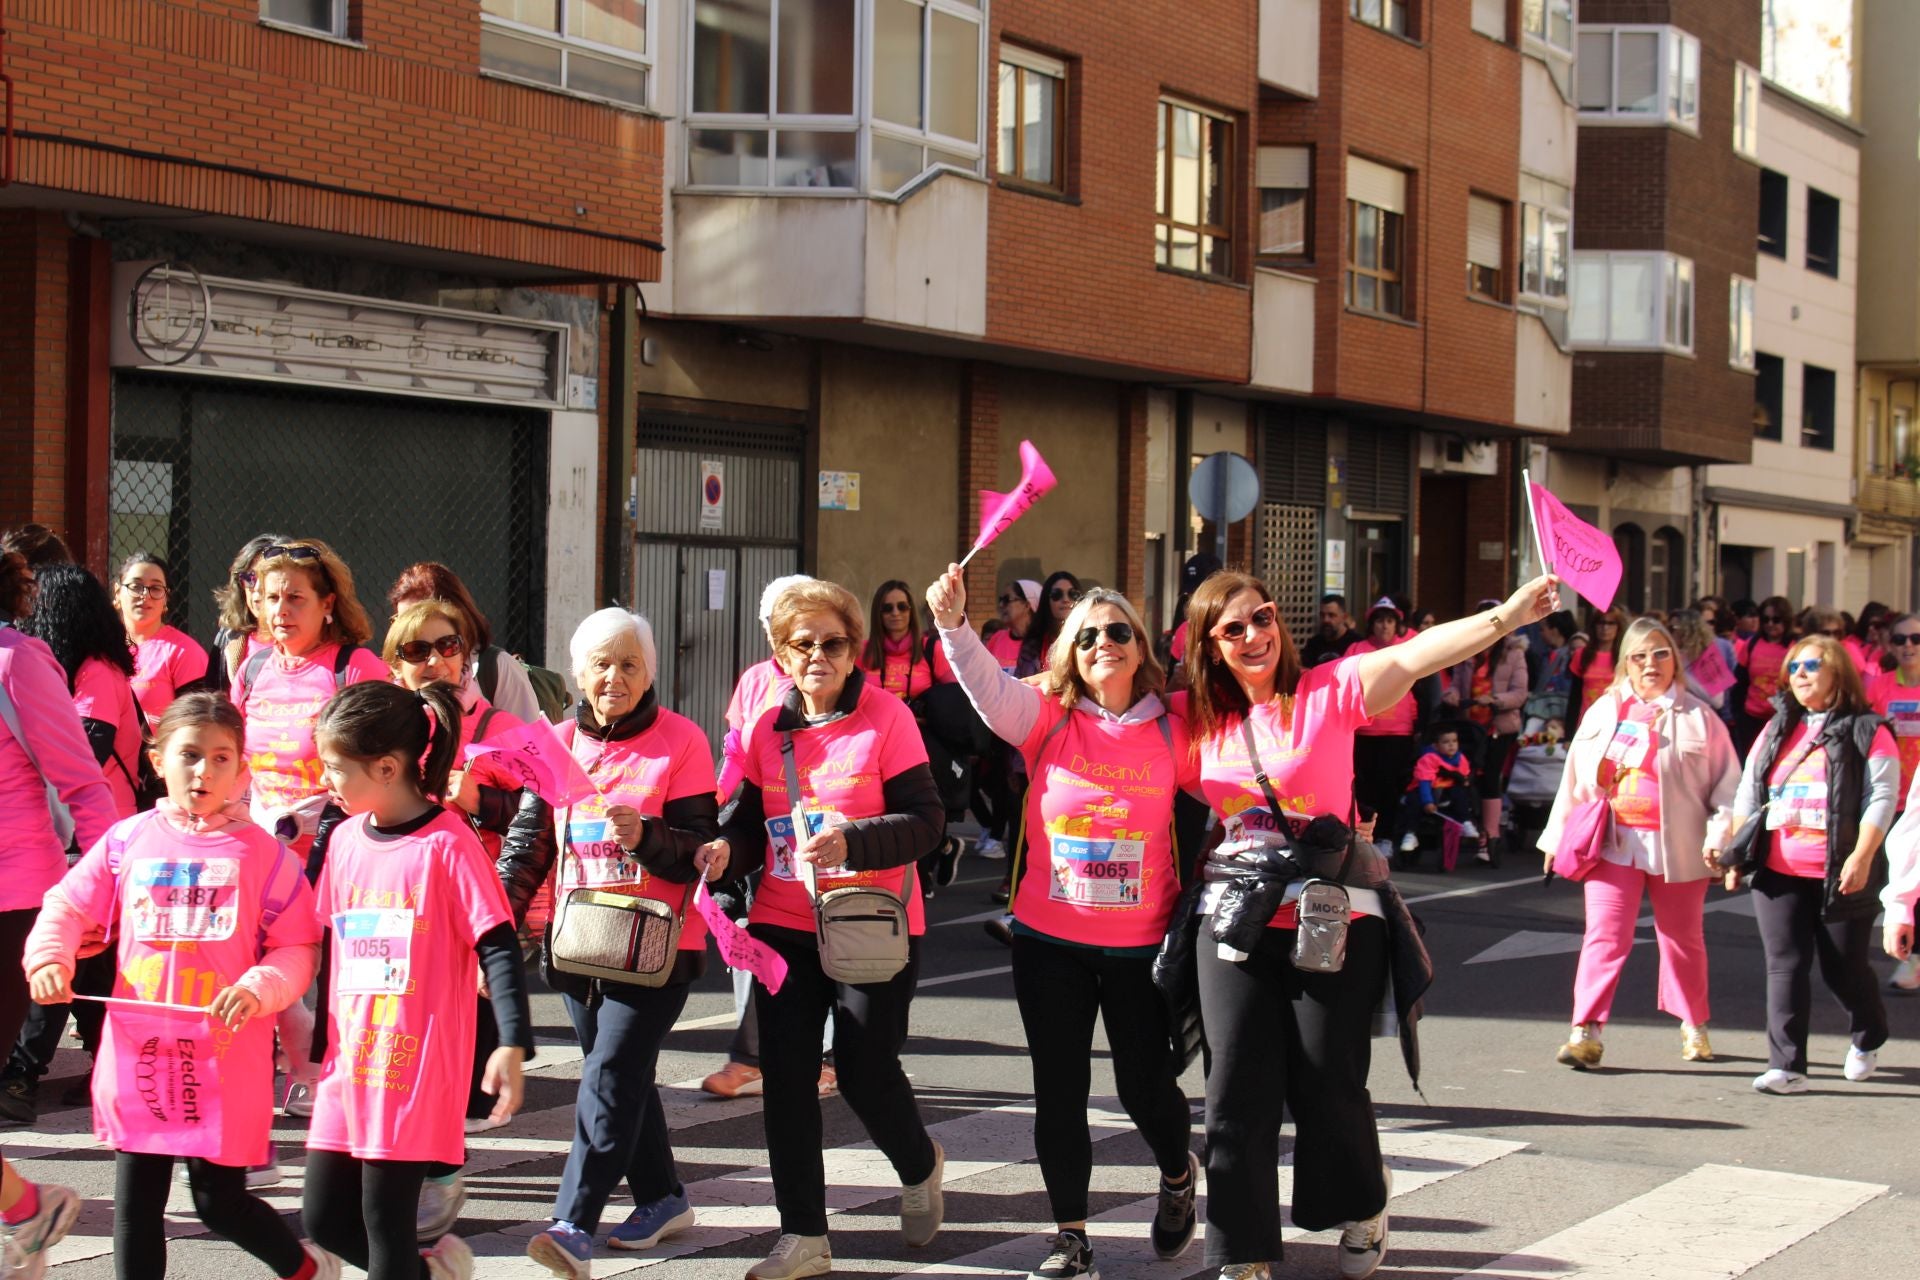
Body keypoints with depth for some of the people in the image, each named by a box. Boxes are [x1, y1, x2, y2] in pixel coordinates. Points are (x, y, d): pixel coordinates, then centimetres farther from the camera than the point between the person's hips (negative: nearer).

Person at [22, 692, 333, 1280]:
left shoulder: (262, 853, -4)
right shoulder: (127, 841, 4)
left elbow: (297, 950, -2)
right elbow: (67, 905, 12)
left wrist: (258, 989, -19)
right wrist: (48, 957, -6)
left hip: (224, 1056, -3)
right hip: (137, 1054, 3)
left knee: (220, 1203, 4)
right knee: (135, 1203, 9)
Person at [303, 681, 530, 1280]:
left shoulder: (447, 844, -12)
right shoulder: (345, 839, 8)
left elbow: (498, 948, -13)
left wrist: (512, 1046, -22)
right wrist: (315, 1040, 22)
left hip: (417, 1067, -7)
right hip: (349, 1063, 7)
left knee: (386, 1219, -3)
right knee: (323, 1218, 10)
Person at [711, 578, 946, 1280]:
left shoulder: (886, 717, -8)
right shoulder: (768, 729, 6)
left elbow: (925, 820, -13)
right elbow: (749, 820, 13)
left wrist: (852, 842, -29)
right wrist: (725, 846, -9)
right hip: (784, 925, 4)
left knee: (865, 1069, -2)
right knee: (785, 1075, 2)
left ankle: (919, 1168, 32)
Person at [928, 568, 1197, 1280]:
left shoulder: (1172, 731, -1)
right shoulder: (1046, 719, -2)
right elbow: (986, 685, -18)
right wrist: (953, 623, -36)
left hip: (1142, 944, -1)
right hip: (1050, 940, 1)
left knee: (1146, 1087, 4)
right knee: (1059, 1092, 5)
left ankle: (1178, 1174, 37)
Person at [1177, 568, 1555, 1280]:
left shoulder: (1330, 691, -7)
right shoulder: (1198, 716, 4)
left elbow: (1417, 656, -21)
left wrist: (1506, 617, -34)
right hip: (1234, 922, 3)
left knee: (1328, 1088, 5)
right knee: (1238, 1093, 1)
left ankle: (1362, 1212, 34)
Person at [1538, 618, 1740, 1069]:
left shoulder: (1698, 717, 1)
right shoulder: (1604, 712, 9)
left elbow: (1727, 784, 0)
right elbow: (1575, 778, 13)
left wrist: (1719, 838, -11)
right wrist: (1557, 836, 11)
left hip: (1677, 847, -1)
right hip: (1613, 844, 1)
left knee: (1682, 938, 12)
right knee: (1605, 935, -10)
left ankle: (1693, 1025, 30)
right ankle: (1587, 1031, -14)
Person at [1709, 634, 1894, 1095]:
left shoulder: (1866, 730, -2)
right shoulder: (1777, 730, 15)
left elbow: (1881, 797, -9)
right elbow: (1748, 795, 18)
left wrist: (1862, 857, -19)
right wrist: (1734, 852, 10)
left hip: (1839, 875, -4)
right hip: (1778, 871, 4)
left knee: (1844, 967, 7)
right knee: (1785, 964, -4)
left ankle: (1869, 1039, 35)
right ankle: (1787, 1066, -6)